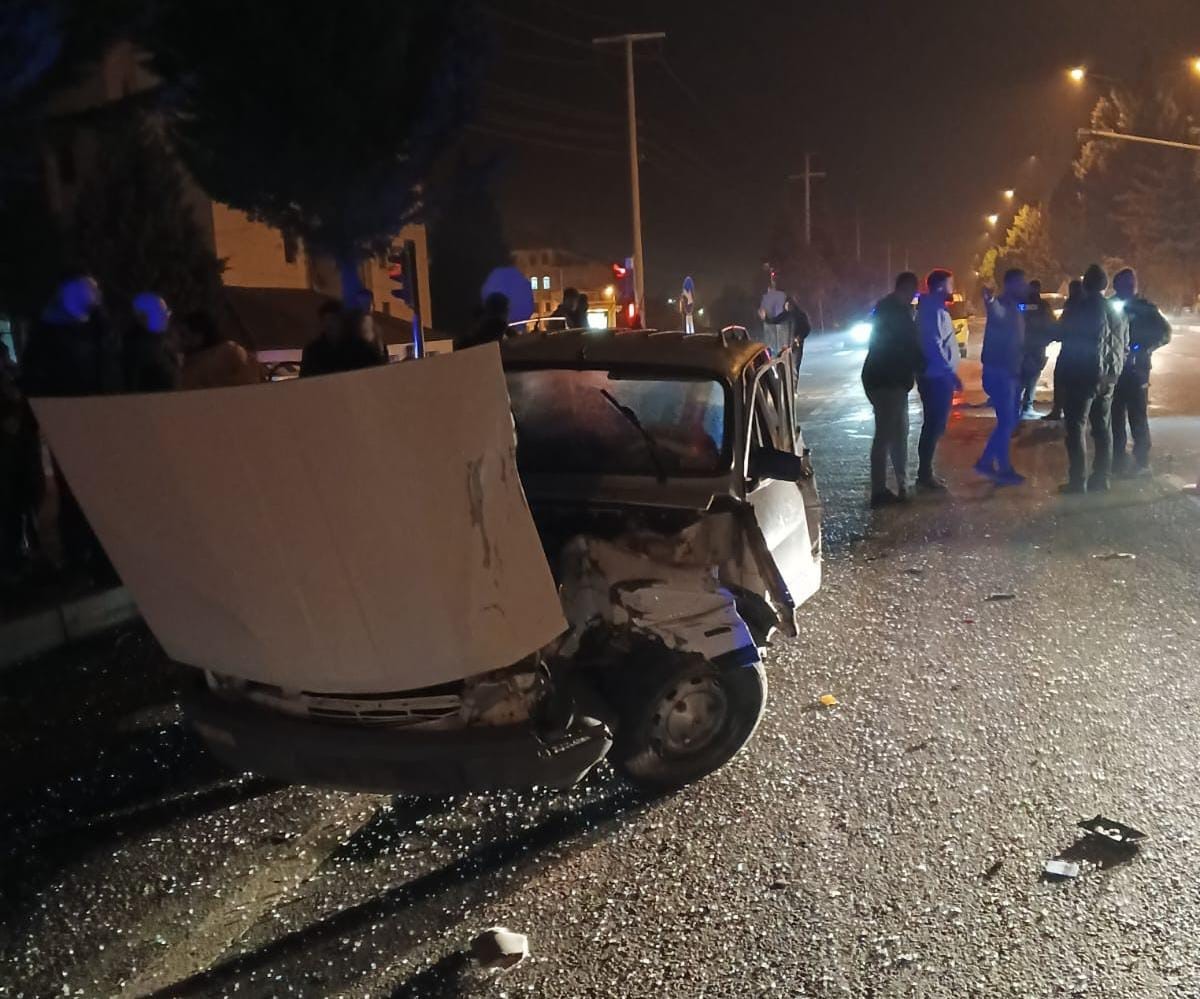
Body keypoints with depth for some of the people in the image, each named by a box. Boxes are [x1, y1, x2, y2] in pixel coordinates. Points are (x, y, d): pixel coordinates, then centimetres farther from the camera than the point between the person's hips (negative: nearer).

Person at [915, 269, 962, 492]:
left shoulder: (935, 310, 17)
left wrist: (950, 374, 21)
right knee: (934, 427, -7)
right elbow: (935, 347, -24)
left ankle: (925, 472, 20)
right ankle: (924, 476, -3)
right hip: (937, 378, -10)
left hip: (937, 377, 10)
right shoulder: (934, 311, -15)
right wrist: (952, 373, -23)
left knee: (934, 426, 14)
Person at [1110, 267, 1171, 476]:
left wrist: (1144, 349, -15)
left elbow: (1164, 334, -2)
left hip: (1136, 369, -4)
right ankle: (1118, 459, 15)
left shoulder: (1144, 308, -1)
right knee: (1116, 415, 7)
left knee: (1137, 416, -4)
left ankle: (1142, 461, 1)